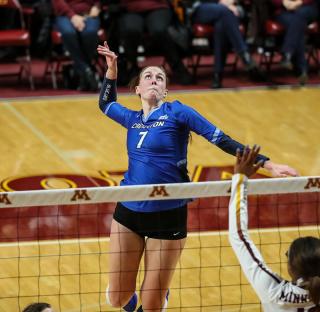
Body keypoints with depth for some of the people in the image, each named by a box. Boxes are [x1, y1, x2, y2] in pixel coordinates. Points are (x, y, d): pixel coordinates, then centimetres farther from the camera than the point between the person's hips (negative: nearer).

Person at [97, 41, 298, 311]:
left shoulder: (177, 112, -5)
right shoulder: (133, 119, 9)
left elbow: (223, 141, -6)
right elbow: (106, 103, 32)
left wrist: (267, 163, -13)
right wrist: (111, 68, 19)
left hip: (167, 217, -4)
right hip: (128, 212, 4)